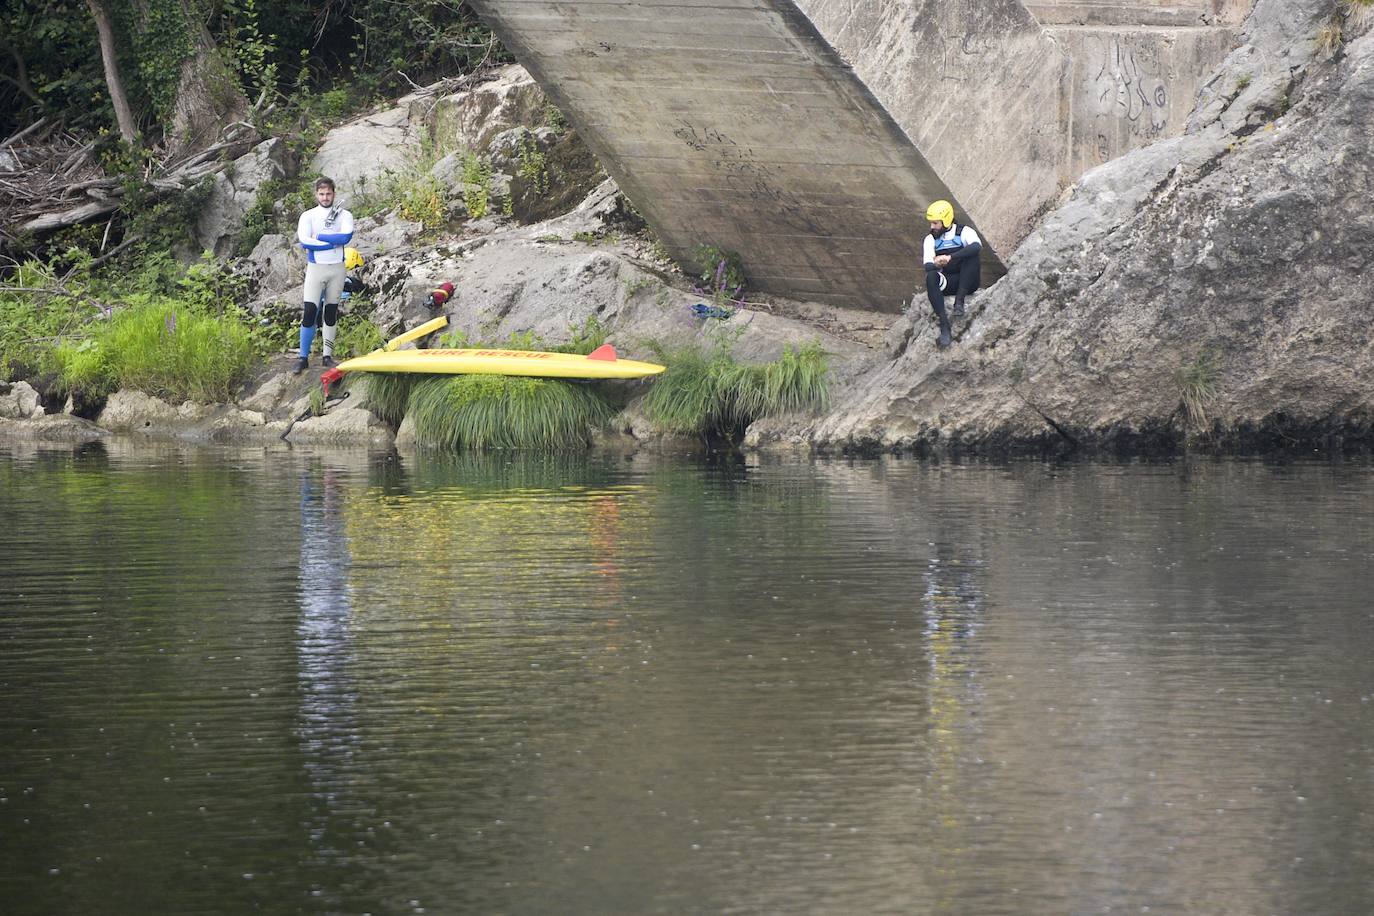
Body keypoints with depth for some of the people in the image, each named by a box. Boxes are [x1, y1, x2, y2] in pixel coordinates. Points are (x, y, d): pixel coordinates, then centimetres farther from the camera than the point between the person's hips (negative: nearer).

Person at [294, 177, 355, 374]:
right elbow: (304, 242, -15)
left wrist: (319, 236, -14)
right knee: (309, 312, -9)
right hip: (315, 268, -1)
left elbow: (346, 236, -17)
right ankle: (303, 357, -5)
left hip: (337, 269, 1)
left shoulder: (344, 216, 3)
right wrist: (333, 242, -15)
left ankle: (328, 356, 13)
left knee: (331, 313, 8)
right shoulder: (308, 216, 1)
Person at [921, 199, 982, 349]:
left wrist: (950, 257, -36)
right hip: (947, 284, 3)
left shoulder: (964, 232, -4)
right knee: (931, 278, -31)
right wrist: (935, 265, -29)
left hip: (968, 282, -3)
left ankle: (959, 301, -32)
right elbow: (928, 266, -3)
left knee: (971, 255, -30)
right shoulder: (931, 239, 8)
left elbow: (977, 246, -27)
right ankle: (944, 323, -37)